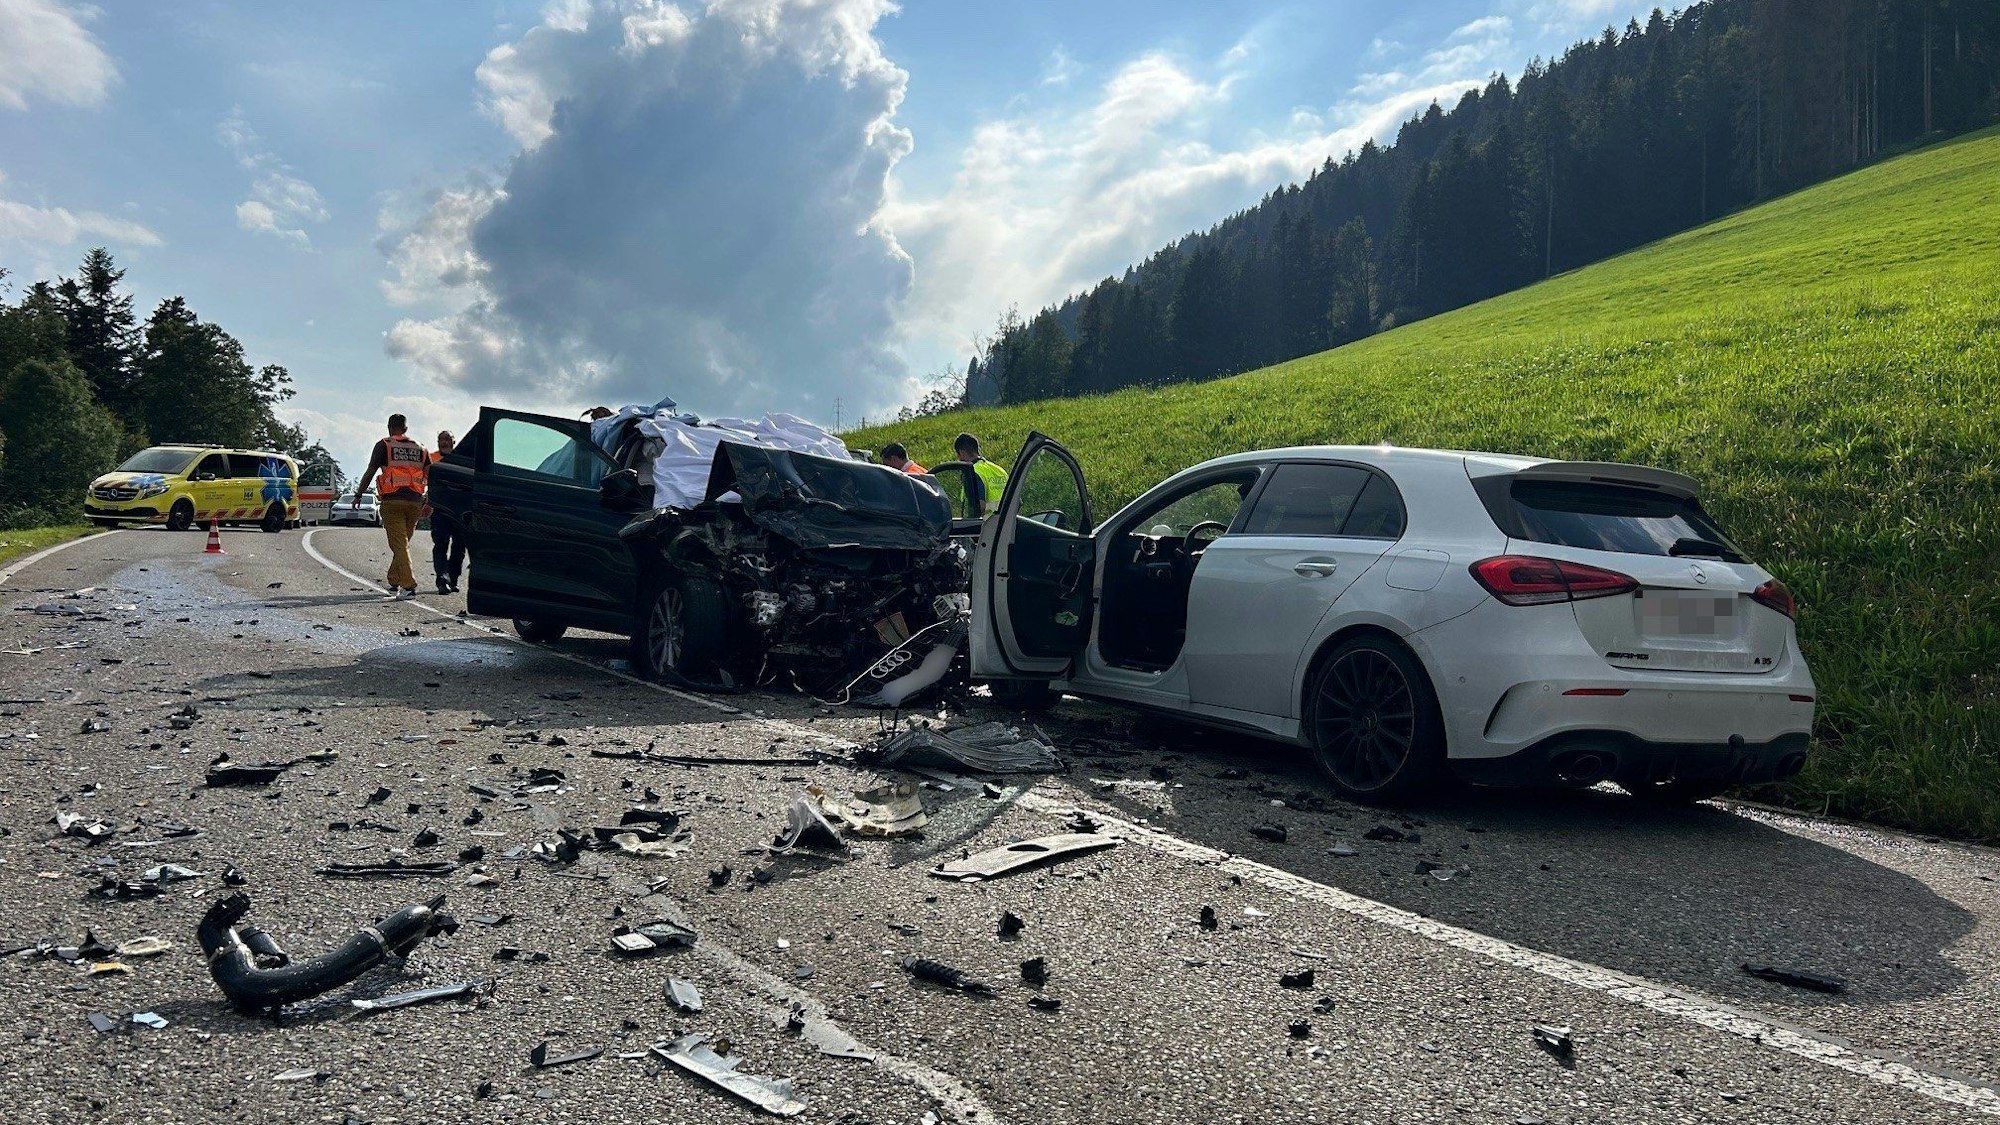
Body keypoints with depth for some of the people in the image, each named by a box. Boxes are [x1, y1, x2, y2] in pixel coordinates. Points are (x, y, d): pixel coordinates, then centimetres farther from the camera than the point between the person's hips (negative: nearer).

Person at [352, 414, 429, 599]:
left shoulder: (384, 445, 4)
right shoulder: (420, 448, 14)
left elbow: (370, 473, 1)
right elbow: (432, 476, 7)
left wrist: (358, 494, 11)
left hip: (392, 501, -4)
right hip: (414, 502, 4)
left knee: (399, 544, -6)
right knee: (403, 543, 16)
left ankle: (409, 586, -17)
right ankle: (394, 582, 22)